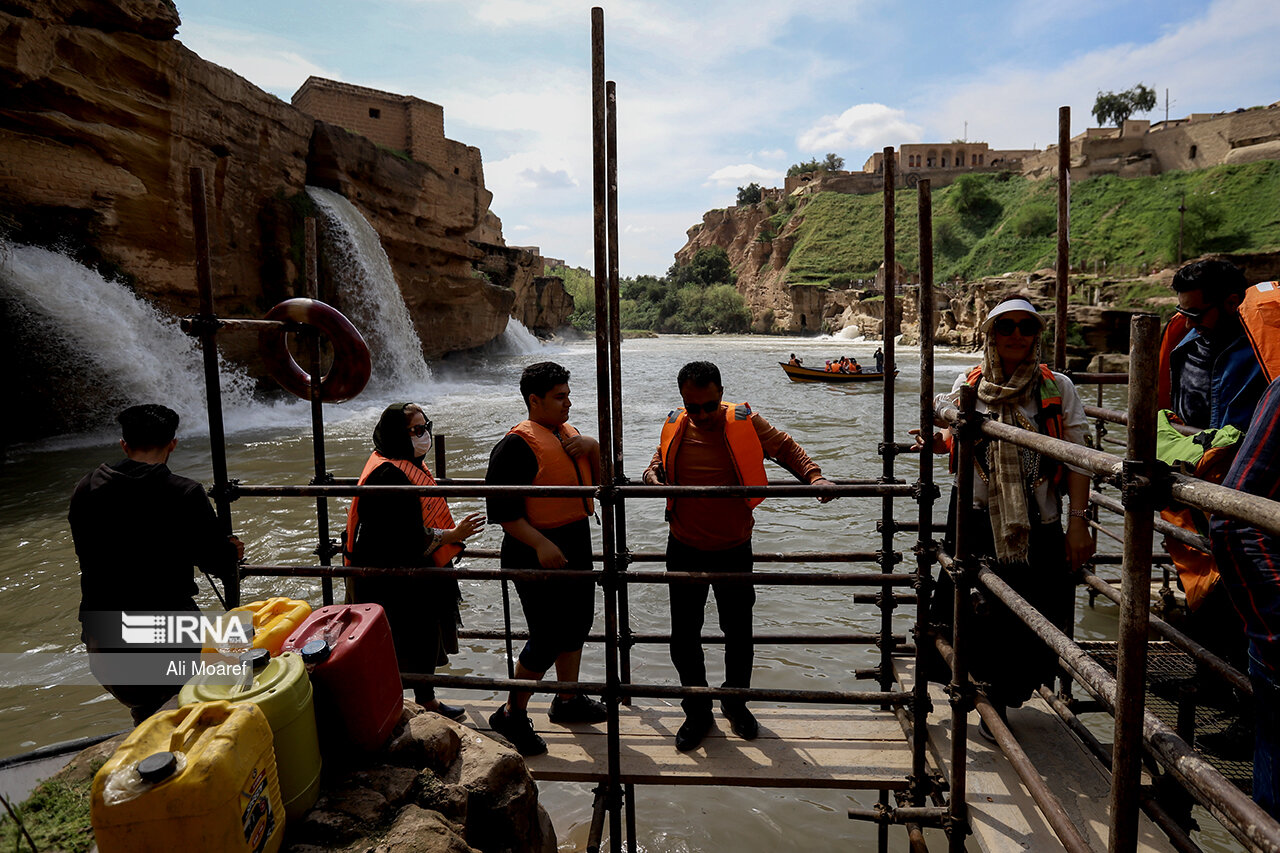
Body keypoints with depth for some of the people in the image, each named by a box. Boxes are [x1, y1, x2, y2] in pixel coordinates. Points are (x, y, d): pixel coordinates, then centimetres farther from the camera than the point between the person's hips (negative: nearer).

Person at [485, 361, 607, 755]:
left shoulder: (569, 433, 10)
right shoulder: (517, 445, -17)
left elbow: (601, 479, 14)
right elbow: (502, 508, -20)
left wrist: (592, 447, -5)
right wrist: (540, 544, -27)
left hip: (576, 545, 9)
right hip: (539, 553, -9)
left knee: (577, 622, 18)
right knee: (548, 637, -5)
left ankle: (568, 700, 37)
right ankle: (511, 715, 13)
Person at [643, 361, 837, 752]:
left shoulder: (745, 422, -10)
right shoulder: (675, 426, -3)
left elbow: (786, 448, -1)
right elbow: (660, 458, 14)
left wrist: (814, 476, -17)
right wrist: (653, 475, -9)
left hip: (733, 549, -1)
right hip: (684, 549, 2)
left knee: (738, 633, 12)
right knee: (684, 636, 7)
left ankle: (735, 702, 37)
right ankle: (697, 710, 28)